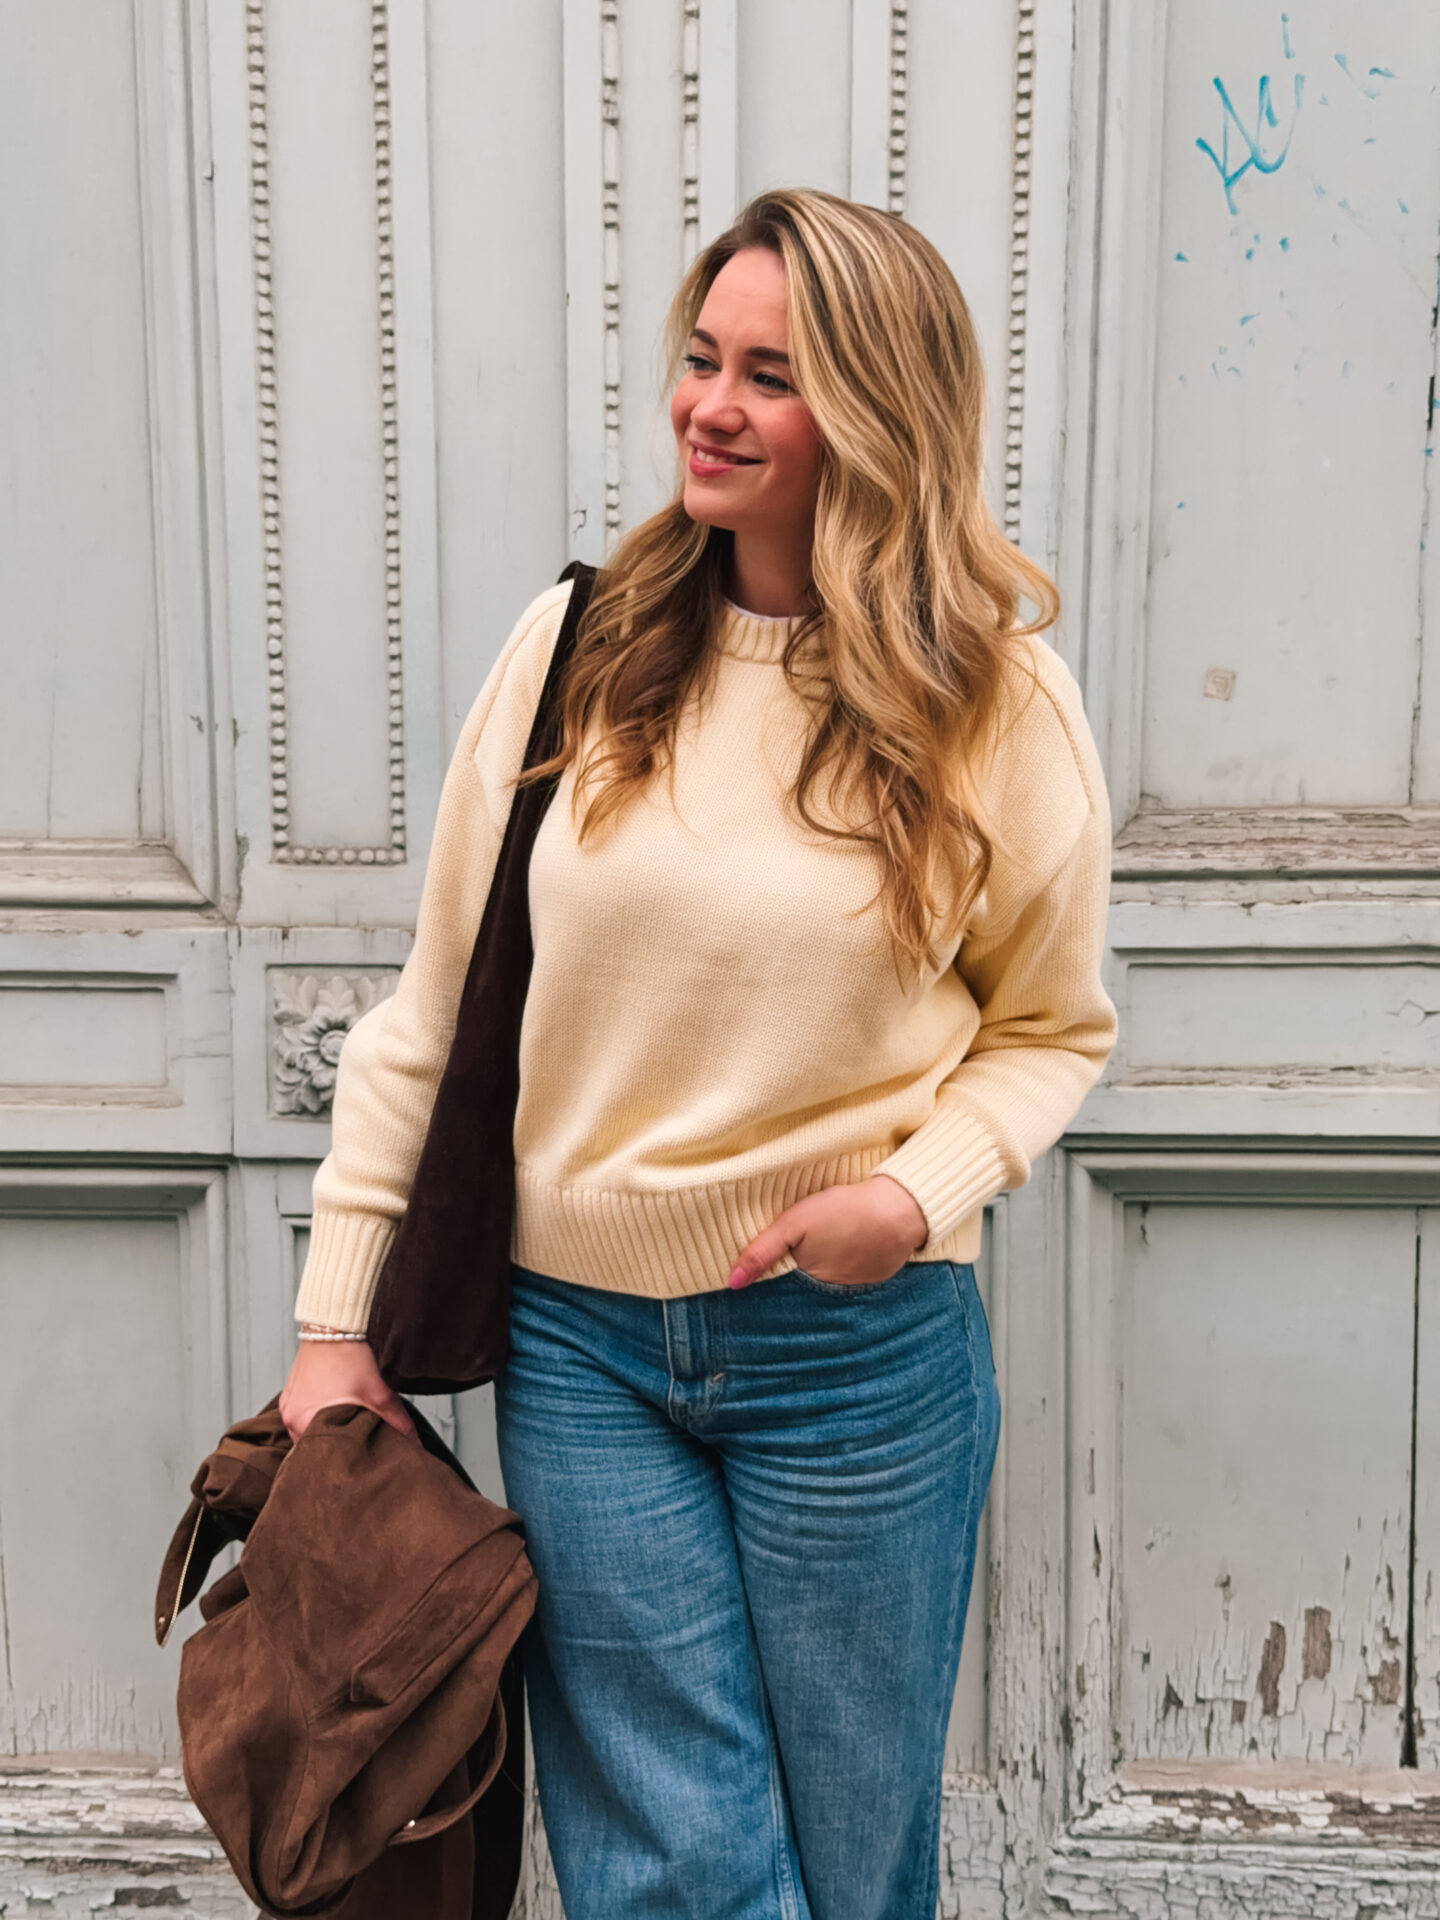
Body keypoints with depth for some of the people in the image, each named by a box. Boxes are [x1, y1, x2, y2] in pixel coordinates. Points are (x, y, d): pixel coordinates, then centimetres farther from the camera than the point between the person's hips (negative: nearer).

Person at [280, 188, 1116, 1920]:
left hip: (862, 1348, 0)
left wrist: (924, 1189, -15)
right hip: (578, 1337, 1)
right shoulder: (577, 644, -3)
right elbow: (435, 1001, 1)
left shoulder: (998, 702, -7)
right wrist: (336, 1318, 2)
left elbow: (1052, 1026, 5)